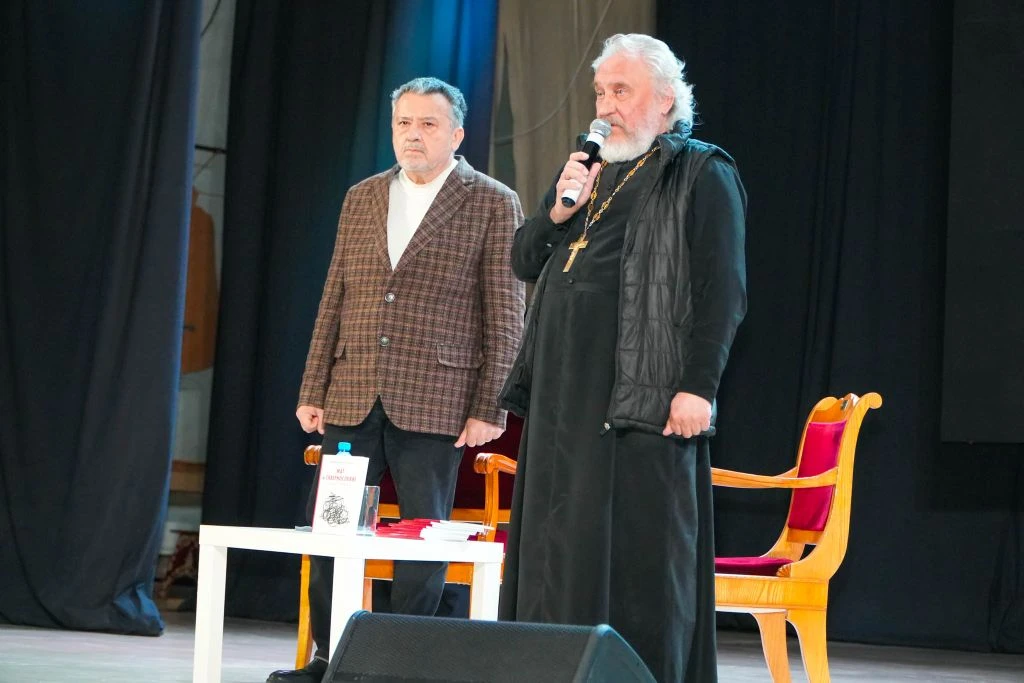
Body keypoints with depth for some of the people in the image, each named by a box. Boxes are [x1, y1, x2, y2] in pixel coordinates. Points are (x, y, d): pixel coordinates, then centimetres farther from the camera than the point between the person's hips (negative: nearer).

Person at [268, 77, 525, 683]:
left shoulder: (493, 205, 0)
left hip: (434, 404, -4)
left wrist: (489, 408, -9)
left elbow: (507, 316, -3)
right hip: (352, 399, 5)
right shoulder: (362, 198, 14)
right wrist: (313, 391, 9)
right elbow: (334, 301, 15)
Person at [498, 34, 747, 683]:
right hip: (566, 394, 7)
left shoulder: (703, 175, -1)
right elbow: (525, 262, 20)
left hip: (644, 397, -7)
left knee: (640, 554, -7)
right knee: (560, 552, 7)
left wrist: (698, 386, -18)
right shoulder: (588, 170, 22)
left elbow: (723, 293, -9)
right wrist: (558, 210, 0)